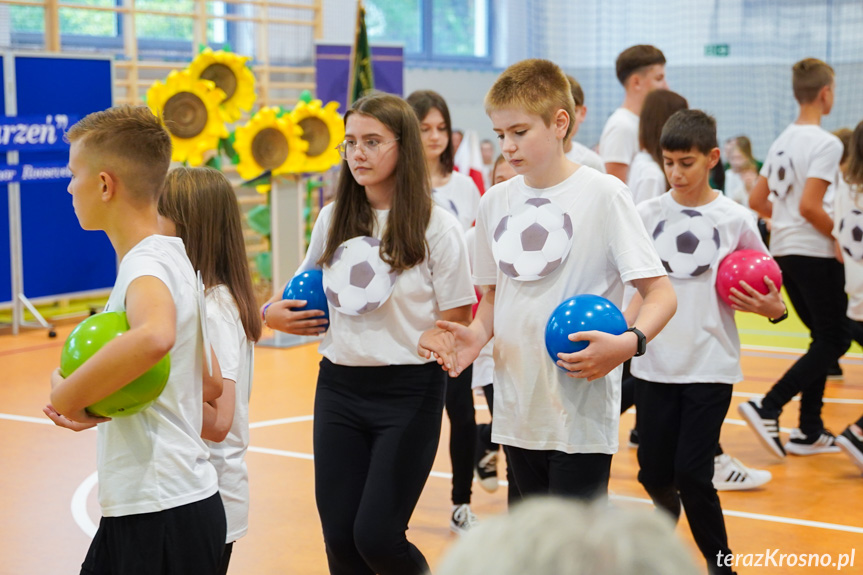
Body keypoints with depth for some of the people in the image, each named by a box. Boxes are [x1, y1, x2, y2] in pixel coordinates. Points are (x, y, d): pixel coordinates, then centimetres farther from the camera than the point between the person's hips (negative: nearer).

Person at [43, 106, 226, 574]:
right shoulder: (172, 257, 13)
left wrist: (67, 396, -26)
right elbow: (210, 387, 19)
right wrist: (91, 405, 10)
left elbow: (154, 337, -41)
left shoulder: (147, 264, -16)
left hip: (163, 519, -9)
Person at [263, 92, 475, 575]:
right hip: (339, 388, 5)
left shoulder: (437, 227, -8)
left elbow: (456, 325, -6)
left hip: (408, 392, -4)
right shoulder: (333, 220, 7)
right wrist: (275, 312, 2)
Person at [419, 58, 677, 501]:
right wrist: (478, 334, -3)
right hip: (516, 410, 6)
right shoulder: (495, 202, 9)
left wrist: (628, 343, -28)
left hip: (581, 416, -6)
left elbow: (660, 293, -9)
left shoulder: (602, 194, -8)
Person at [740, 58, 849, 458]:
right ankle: (767, 409, -12)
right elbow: (810, 206, -22)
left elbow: (757, 201, 13)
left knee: (823, 338, 17)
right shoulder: (826, 144, -14)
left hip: (784, 251, 9)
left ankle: (810, 432, 16)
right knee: (835, 340, -1)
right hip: (815, 255, -9)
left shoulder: (782, 141, 11)